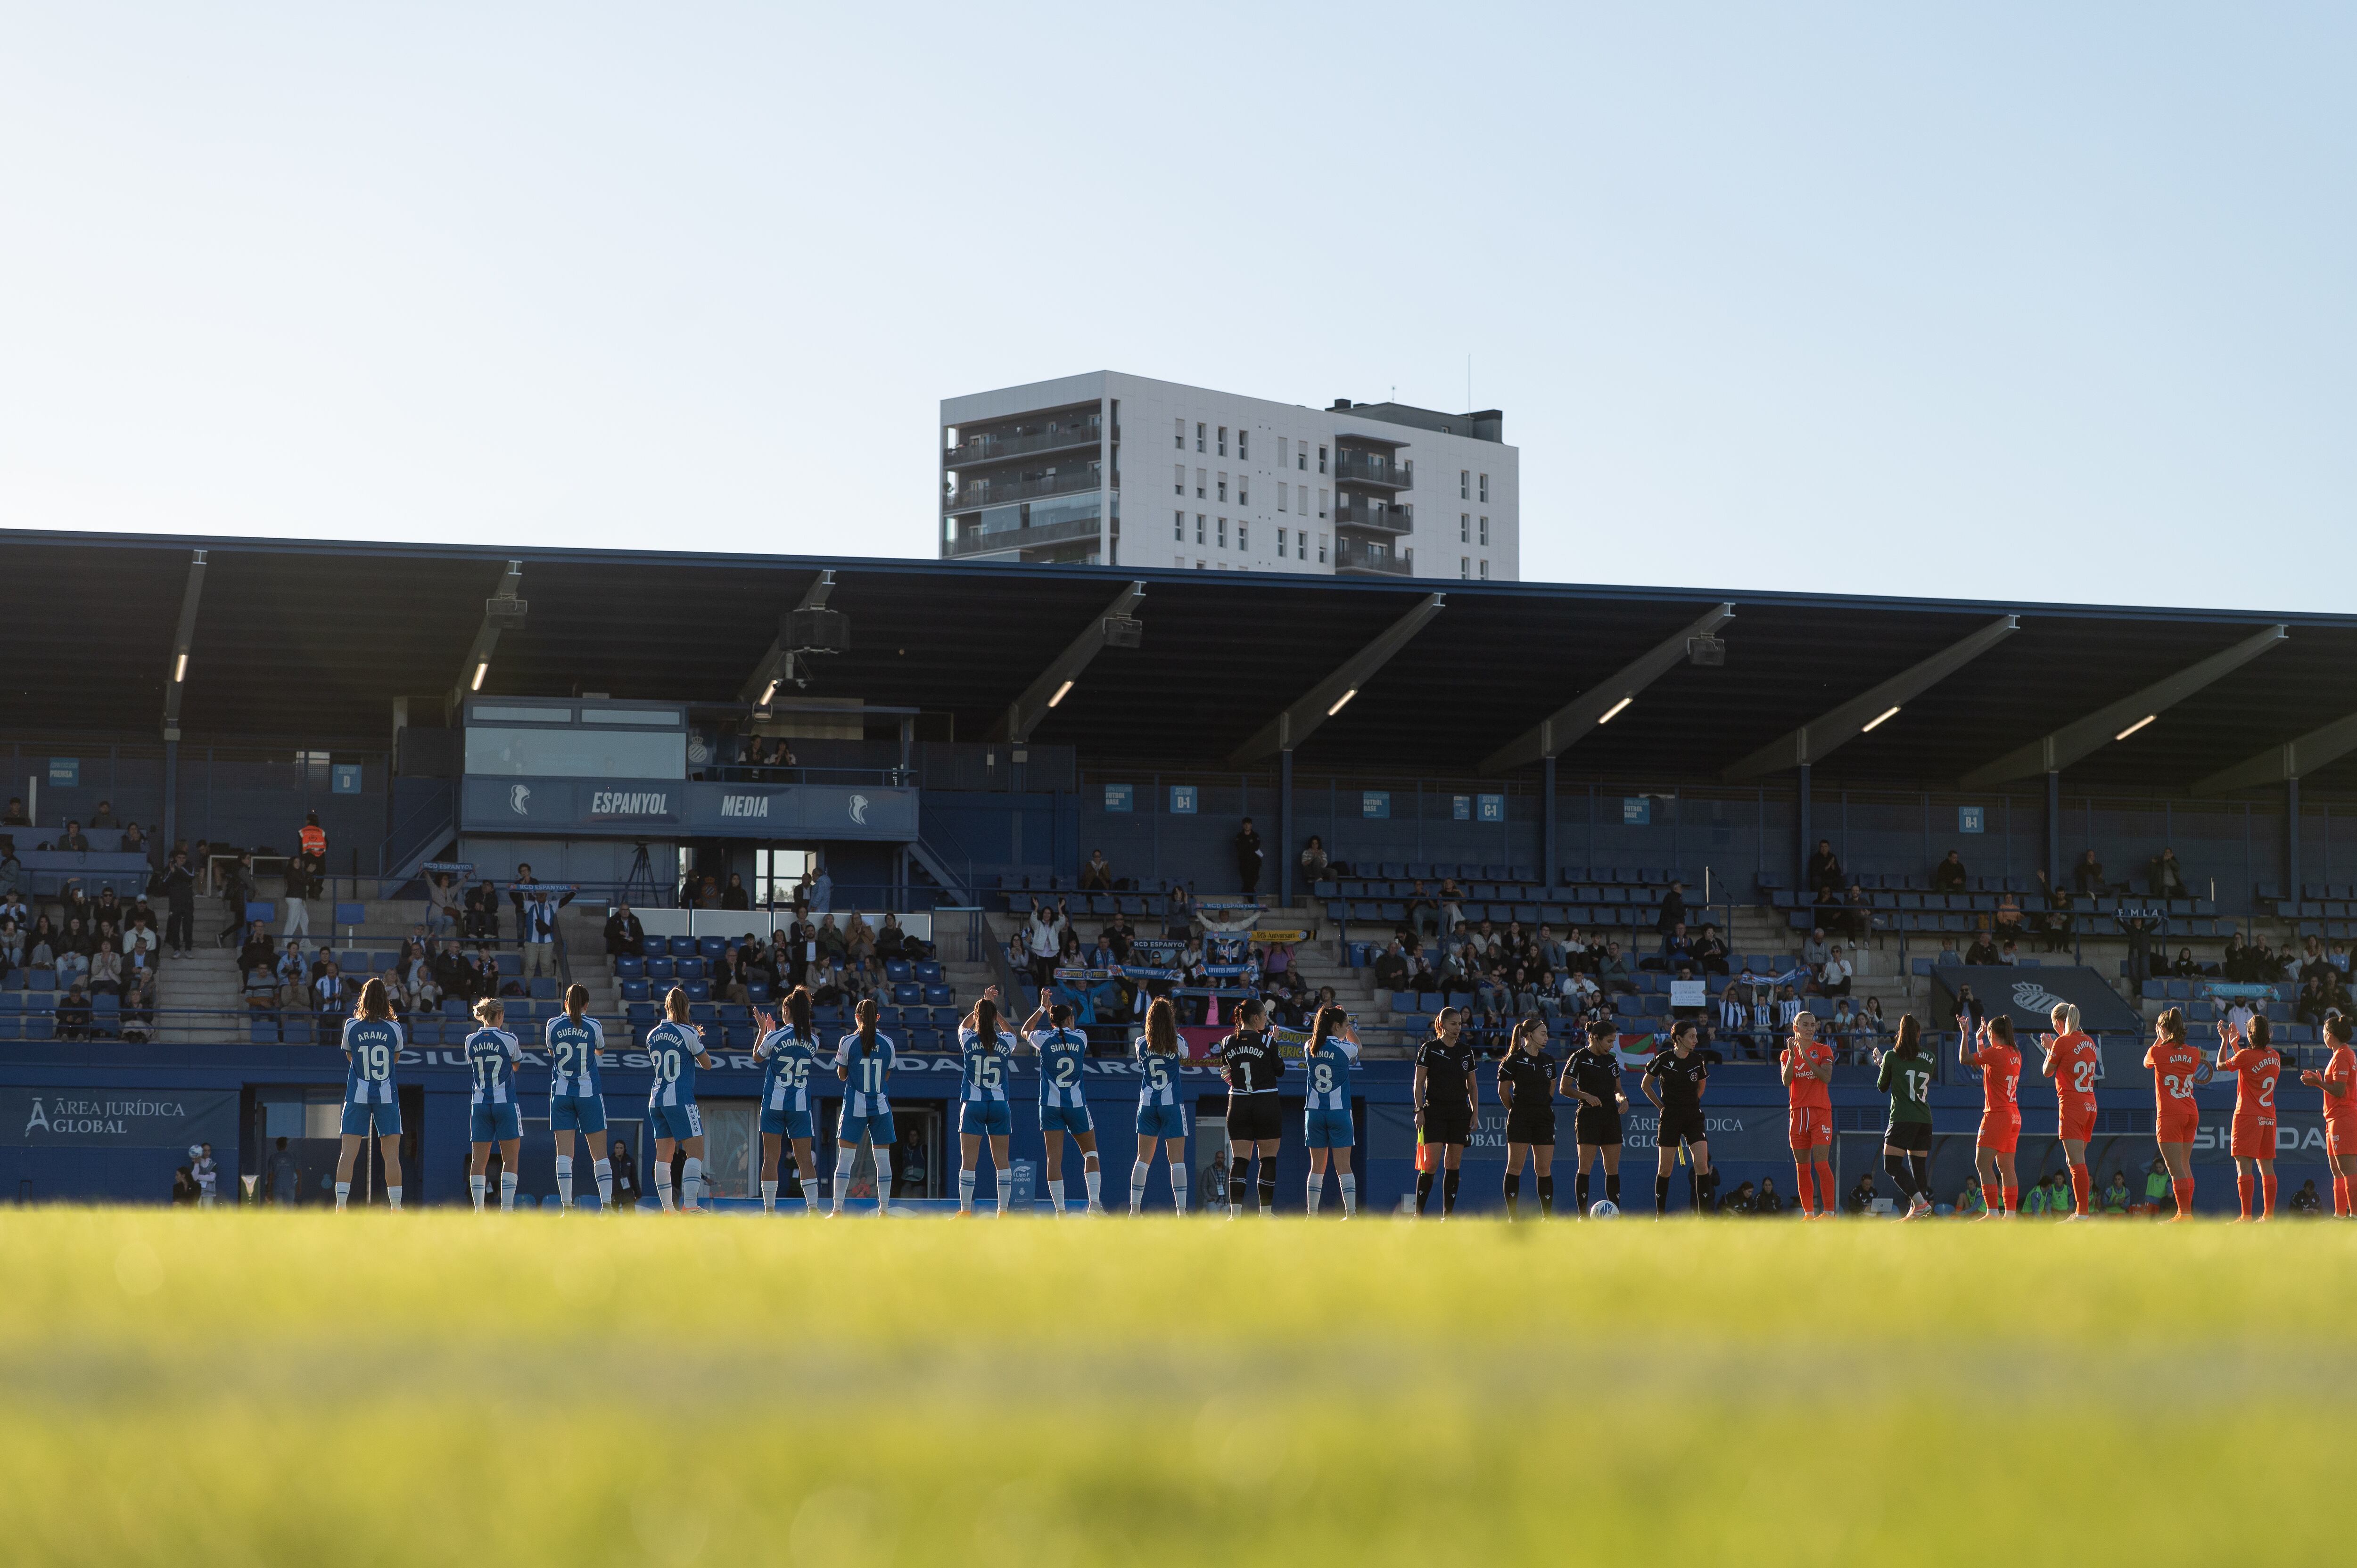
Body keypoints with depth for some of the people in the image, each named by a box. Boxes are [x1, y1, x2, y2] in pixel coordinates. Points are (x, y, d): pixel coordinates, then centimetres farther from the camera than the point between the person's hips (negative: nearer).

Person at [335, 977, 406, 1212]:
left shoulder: (351, 1026, -2)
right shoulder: (394, 1029, -2)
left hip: (357, 1096, 0)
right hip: (387, 1096, 0)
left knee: (348, 1153, -2)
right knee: (392, 1155, 1)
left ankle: (341, 1204, -11)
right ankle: (396, 1206, -1)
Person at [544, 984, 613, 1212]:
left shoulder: (553, 1025, -1)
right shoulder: (594, 1026, -4)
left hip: (561, 1093, 1)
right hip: (589, 1092, -1)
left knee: (564, 1153, -1)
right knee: (598, 1152, 4)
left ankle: (567, 1205, -10)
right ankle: (607, 1204, 0)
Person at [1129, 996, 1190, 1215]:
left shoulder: (1141, 1044, -4)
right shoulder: (1177, 1043, -8)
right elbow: (1186, 1054, 13)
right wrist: (1173, 1030, 20)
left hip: (1147, 1105, 2)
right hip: (1172, 1105, -2)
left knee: (1143, 1159, 9)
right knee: (1177, 1160, -1)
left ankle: (1135, 1208, 6)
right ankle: (1181, 1209, -6)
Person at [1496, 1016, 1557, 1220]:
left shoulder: (1548, 1061, 12)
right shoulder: (1514, 1061, -5)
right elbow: (1503, 1091, 1)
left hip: (1544, 1119, 5)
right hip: (1520, 1120, -5)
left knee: (1544, 1169, 3)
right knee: (1515, 1167, -3)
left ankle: (1547, 1215, 7)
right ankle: (1513, 1215, 0)